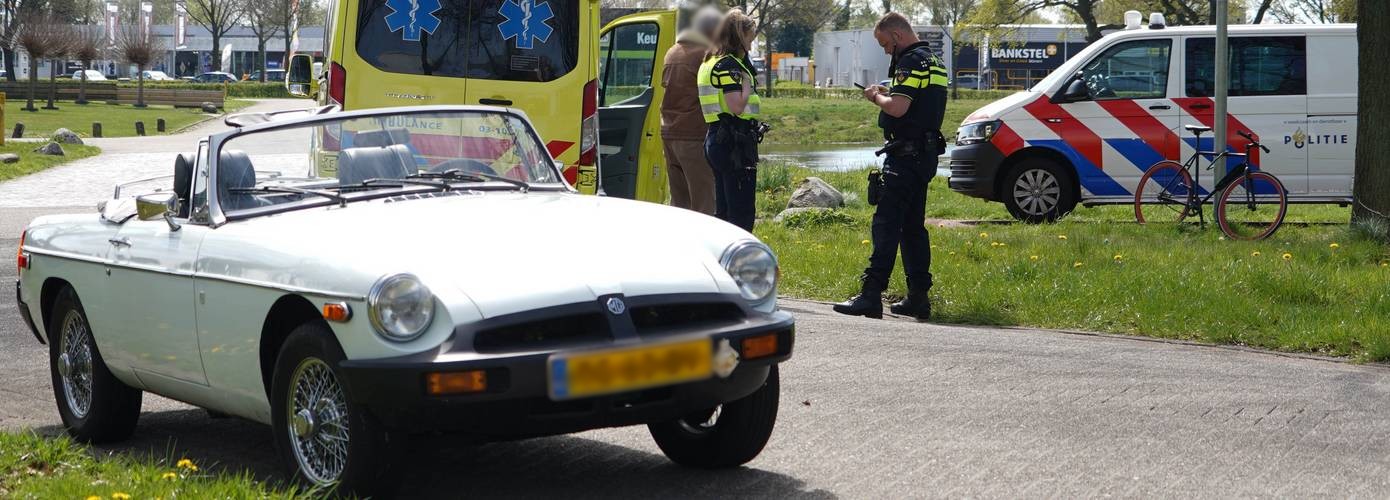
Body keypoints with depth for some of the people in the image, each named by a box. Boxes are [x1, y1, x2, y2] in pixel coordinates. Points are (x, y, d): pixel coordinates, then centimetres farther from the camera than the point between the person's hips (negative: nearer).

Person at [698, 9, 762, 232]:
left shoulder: (711, 63, 16)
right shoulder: (729, 65, -14)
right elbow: (737, 107, -24)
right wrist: (747, 81, -10)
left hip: (715, 139, 10)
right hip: (734, 143, -10)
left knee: (723, 209, 15)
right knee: (742, 212, -7)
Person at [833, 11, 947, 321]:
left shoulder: (911, 62, -14)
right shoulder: (934, 62, 19)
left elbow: (898, 108, -24)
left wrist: (877, 97, -6)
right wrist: (887, 95, 15)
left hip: (906, 155, -10)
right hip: (926, 155, 10)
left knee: (886, 223, -12)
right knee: (913, 226, 13)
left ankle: (871, 295, -16)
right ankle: (918, 297, 15)